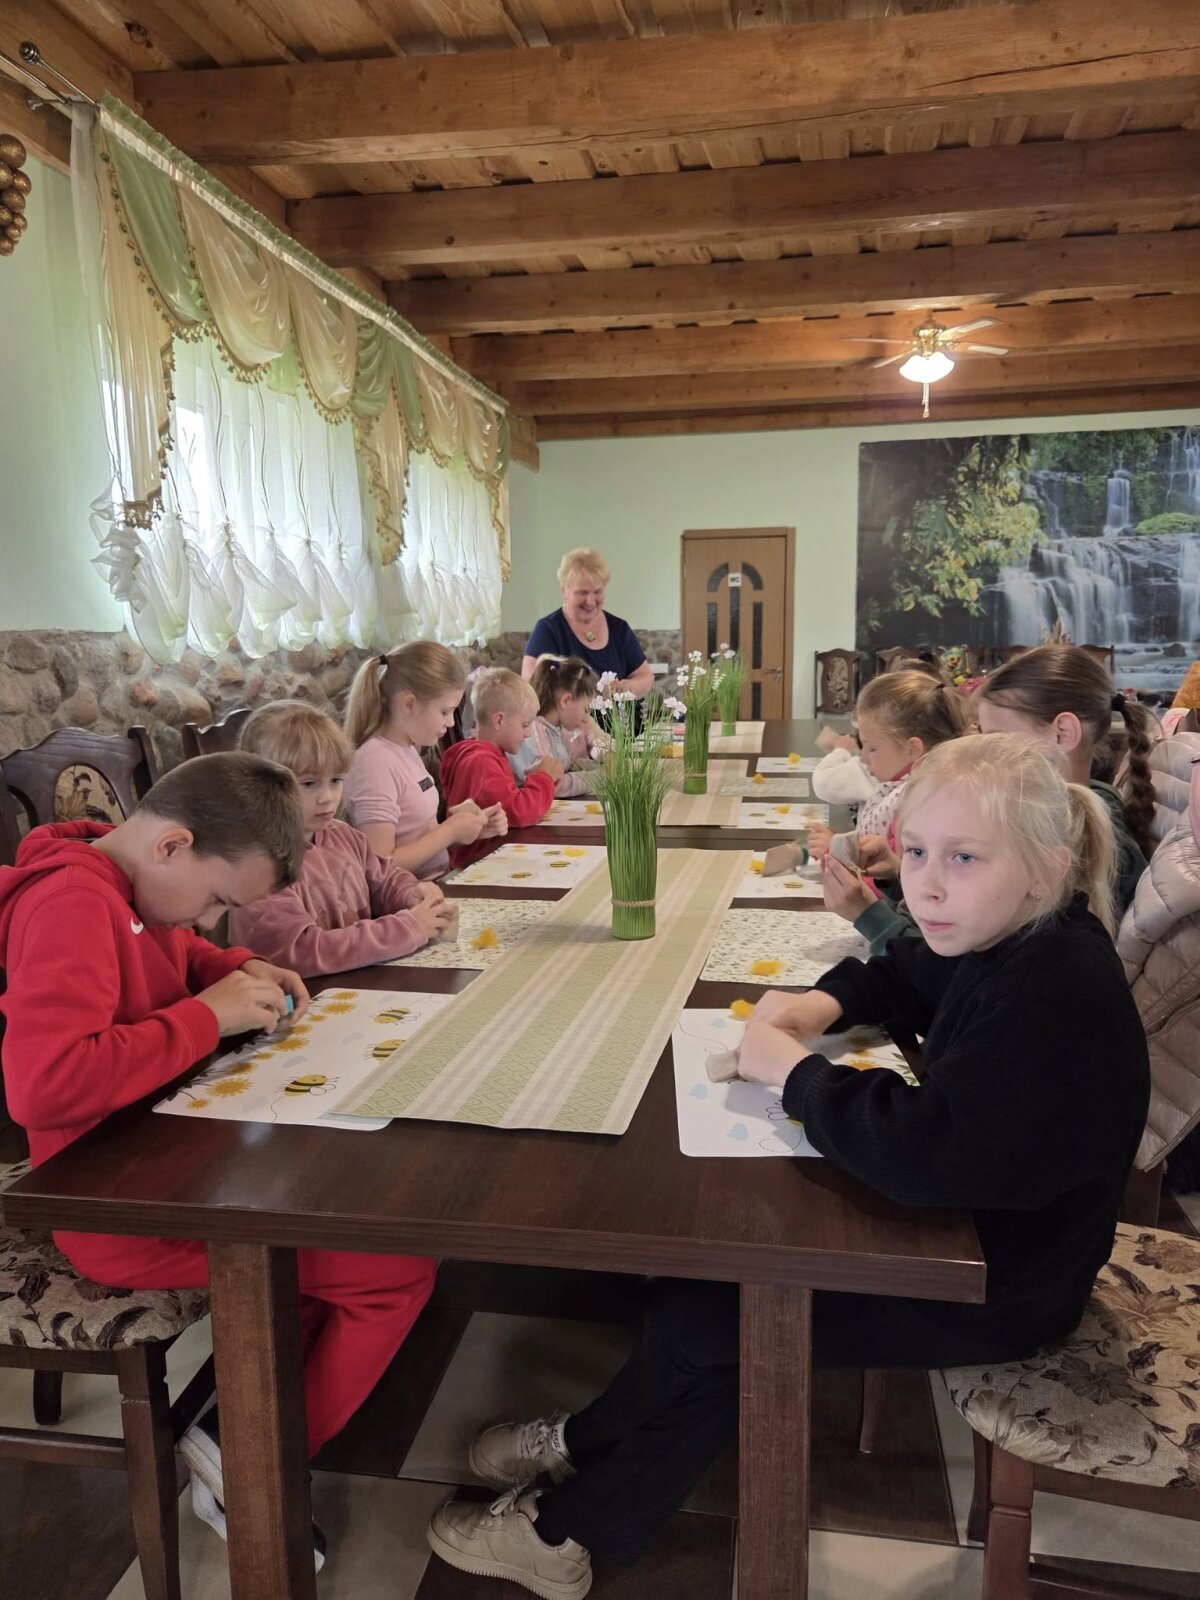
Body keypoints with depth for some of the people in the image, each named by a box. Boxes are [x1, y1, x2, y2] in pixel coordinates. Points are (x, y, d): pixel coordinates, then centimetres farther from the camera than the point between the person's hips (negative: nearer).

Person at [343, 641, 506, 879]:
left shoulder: (408, 750, 10)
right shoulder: (376, 761, -16)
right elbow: (380, 867, -20)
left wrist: (471, 829, 1)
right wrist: (451, 831, -13)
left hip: (434, 884, 8)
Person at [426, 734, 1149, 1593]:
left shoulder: (1055, 1002, -33)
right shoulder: (1008, 940, -4)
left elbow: (926, 1150, -41)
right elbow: (903, 976, 15)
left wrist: (795, 1069, -25)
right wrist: (824, 1002, -6)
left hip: (993, 1293, -9)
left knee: (703, 1319, -5)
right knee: (711, 1260, 5)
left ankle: (584, 1446, 23)